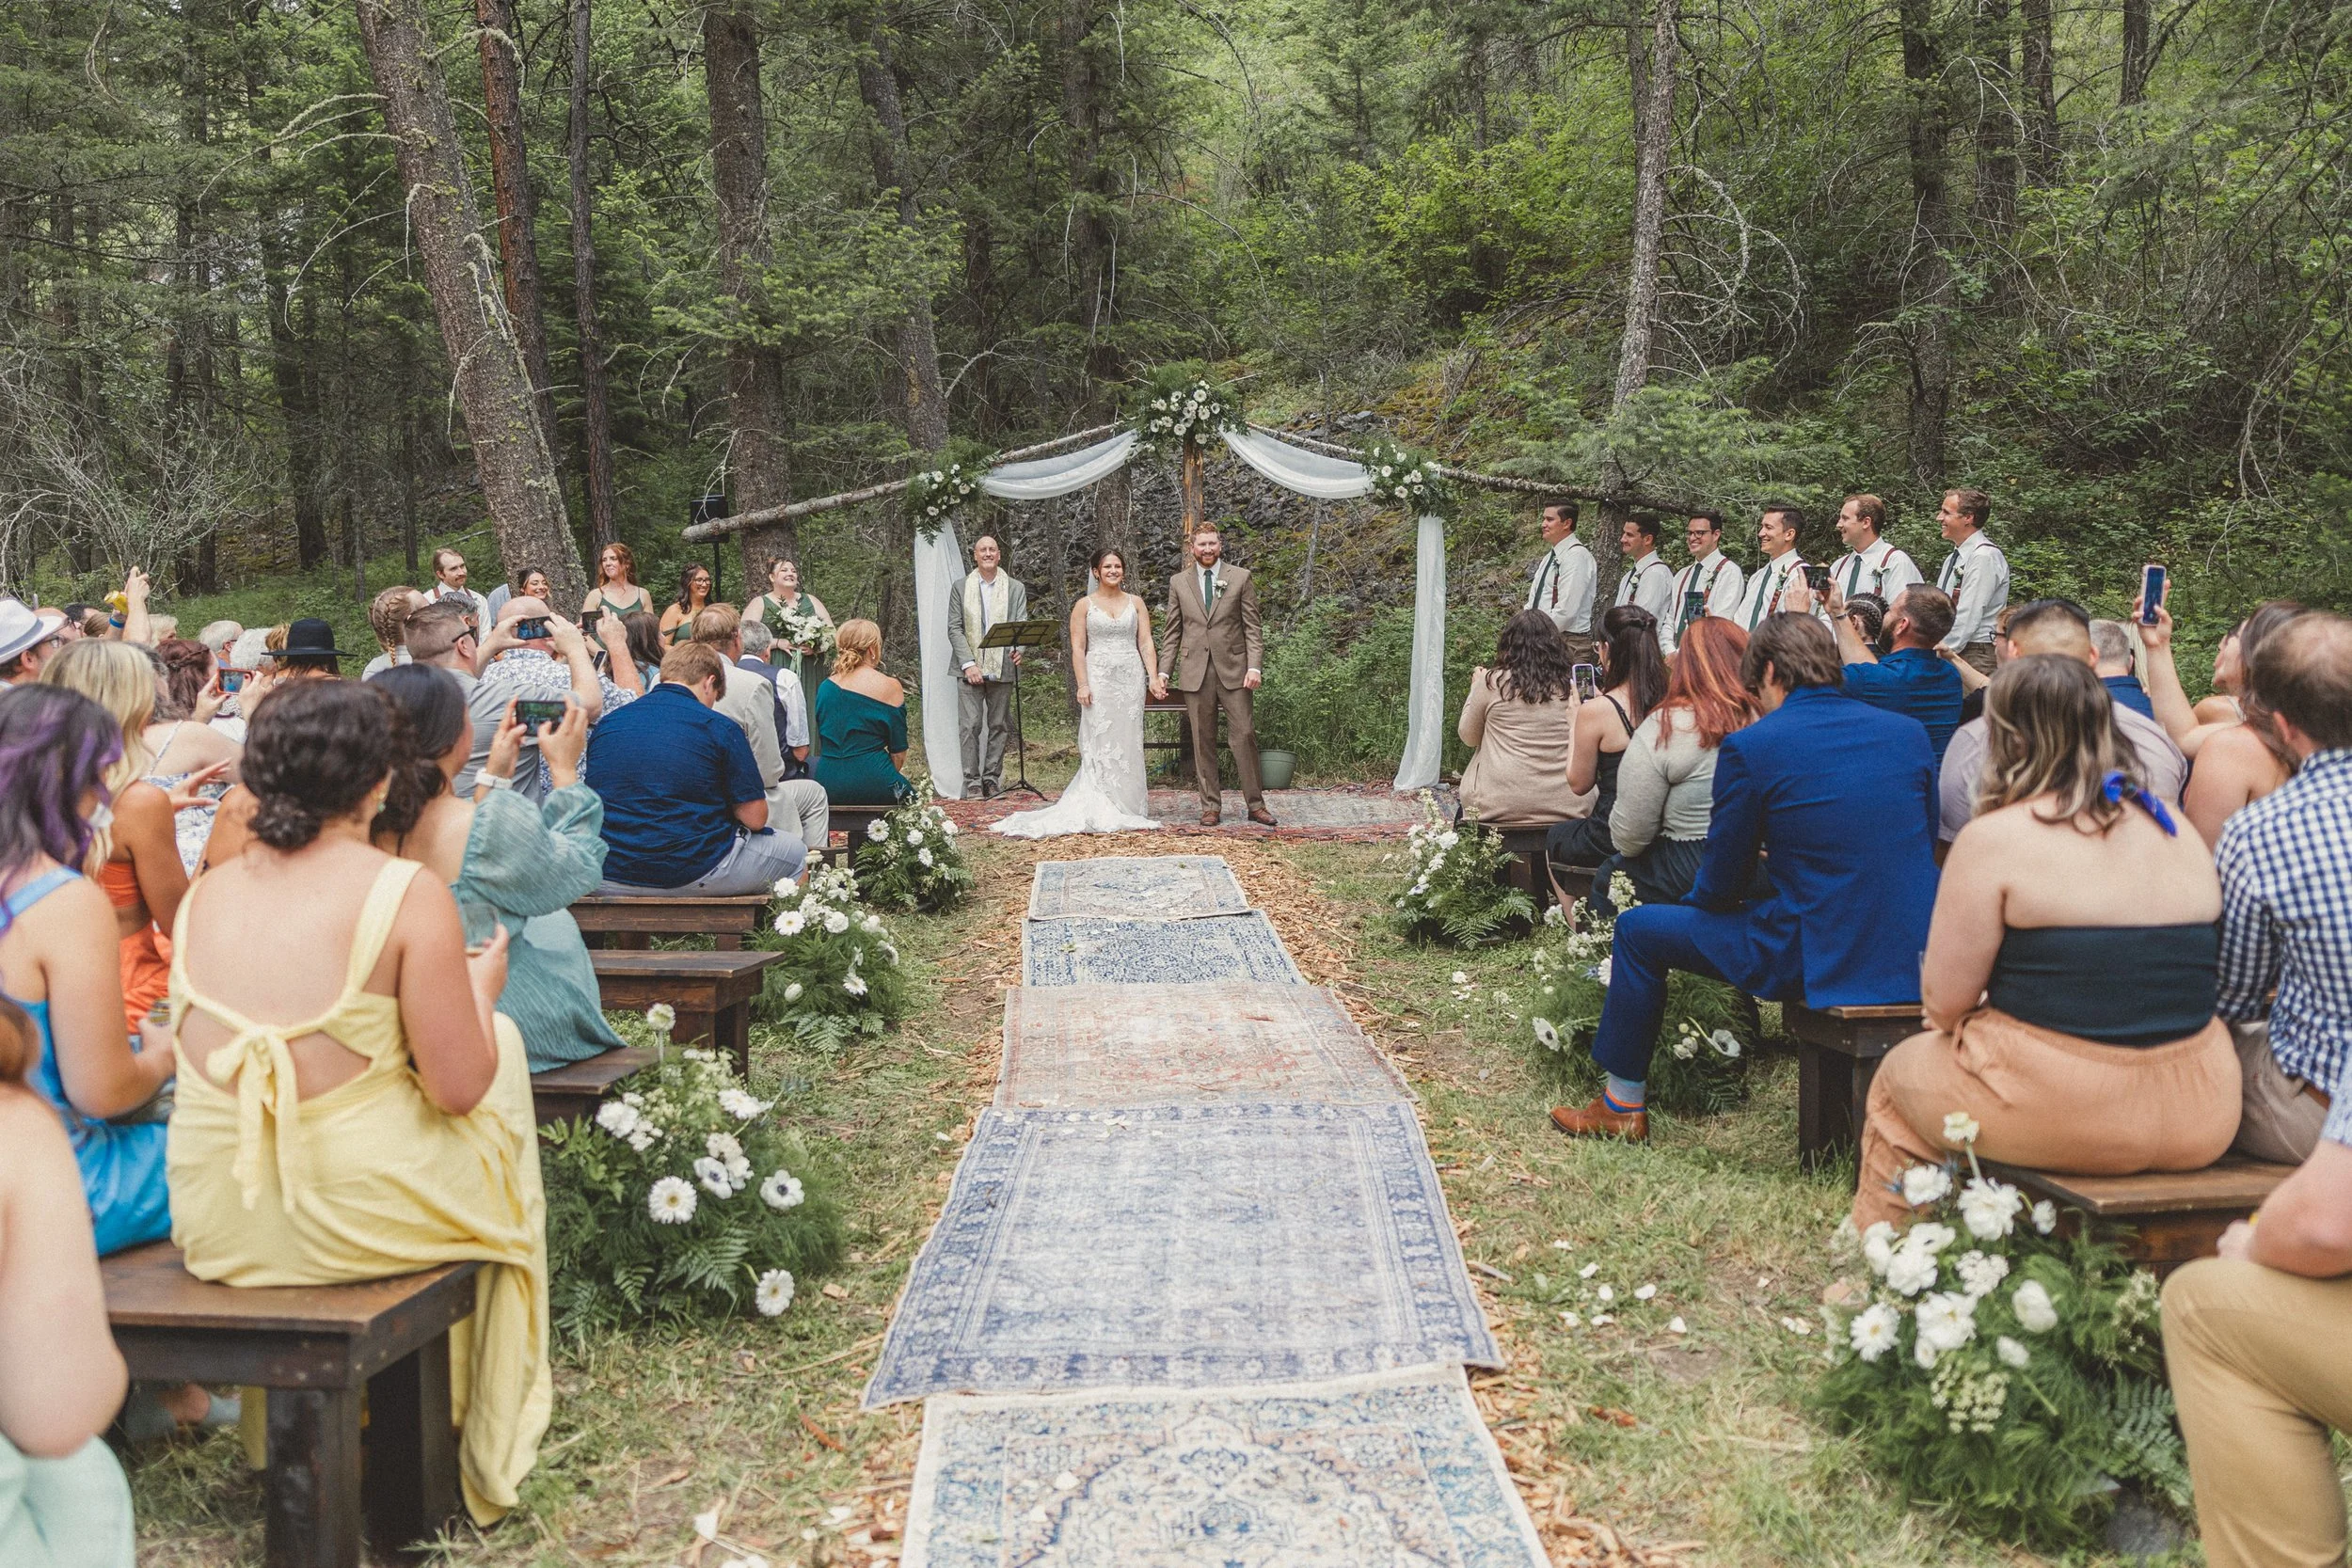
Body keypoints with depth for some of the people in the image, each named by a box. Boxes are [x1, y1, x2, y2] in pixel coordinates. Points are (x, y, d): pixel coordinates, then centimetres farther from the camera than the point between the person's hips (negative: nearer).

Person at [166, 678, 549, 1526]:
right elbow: (459, 1088, -14)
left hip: (216, 1225, 6)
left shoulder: (203, 893, 3)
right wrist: (481, 986, 6)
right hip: (355, 1215, -6)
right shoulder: (407, 894, -15)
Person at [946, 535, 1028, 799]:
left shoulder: (1016, 588, 7)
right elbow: (954, 628, 2)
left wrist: (1018, 649, -20)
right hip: (970, 669, -1)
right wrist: (968, 663, -10)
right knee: (970, 725, -6)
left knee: (998, 726, 6)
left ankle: (992, 778, 15)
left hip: (1002, 668, 1)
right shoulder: (961, 587, 6)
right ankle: (972, 781, -2)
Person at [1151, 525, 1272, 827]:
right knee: (1203, 742, 4)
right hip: (1195, 672, 1)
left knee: (1244, 735, -4)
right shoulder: (1178, 582, 9)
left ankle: (1255, 804, 4)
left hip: (1233, 669, -1)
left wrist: (1254, 666, -8)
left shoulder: (1240, 578, 5)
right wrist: (1163, 672, 2)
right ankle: (1210, 806, 10)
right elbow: (1172, 633, 11)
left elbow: (1251, 627, 3)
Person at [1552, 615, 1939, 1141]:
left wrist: (1702, 895, 20)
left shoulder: (1749, 747, -10)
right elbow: (1924, 846, 17)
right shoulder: (1909, 732, 5)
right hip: (1920, 960, 6)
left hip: (1819, 961, -6)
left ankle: (1623, 1105, 26)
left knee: (1638, 929, 13)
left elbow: (1720, 888, -4)